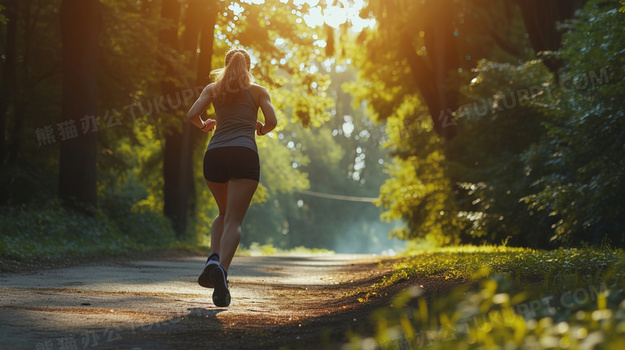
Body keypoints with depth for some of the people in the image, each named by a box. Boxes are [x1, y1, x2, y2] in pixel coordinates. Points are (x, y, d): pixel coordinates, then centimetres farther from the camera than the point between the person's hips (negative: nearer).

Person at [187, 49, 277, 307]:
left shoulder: (213, 89, 20)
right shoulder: (258, 91, 17)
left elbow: (192, 114, 6)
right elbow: (272, 121, 4)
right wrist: (261, 130, 26)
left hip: (214, 155, 3)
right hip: (244, 154, -2)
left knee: (224, 213, 24)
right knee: (234, 220, -7)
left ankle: (214, 259, -2)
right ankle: (221, 269, -33)